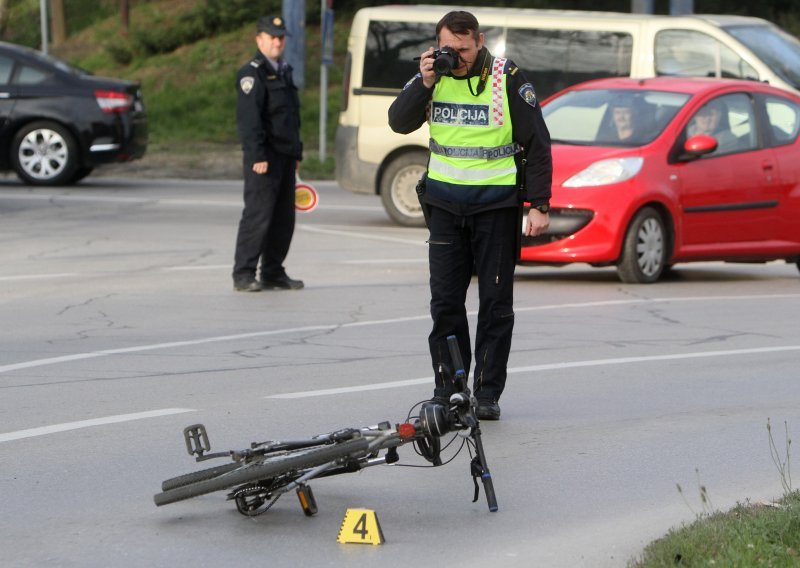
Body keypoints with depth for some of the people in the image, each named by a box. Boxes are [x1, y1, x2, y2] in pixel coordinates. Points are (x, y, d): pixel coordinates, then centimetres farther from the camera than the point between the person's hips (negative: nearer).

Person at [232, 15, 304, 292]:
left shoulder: (284, 72, 20)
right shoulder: (252, 73, -9)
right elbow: (248, 119, -17)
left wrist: (296, 153, 21)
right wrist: (257, 155, -23)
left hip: (285, 156, 9)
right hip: (264, 157, -9)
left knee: (283, 218, 9)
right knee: (257, 216, -10)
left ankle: (273, 273, 16)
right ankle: (243, 275, -6)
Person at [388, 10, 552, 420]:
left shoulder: (507, 79, -8)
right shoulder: (433, 75, 3)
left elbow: (537, 144, -6)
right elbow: (399, 123, -4)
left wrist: (540, 205, -11)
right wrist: (425, 84, -19)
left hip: (496, 202, -3)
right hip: (445, 201, 3)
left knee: (496, 301, 1)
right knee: (445, 300, 3)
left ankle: (487, 394, 6)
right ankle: (446, 390, 10)